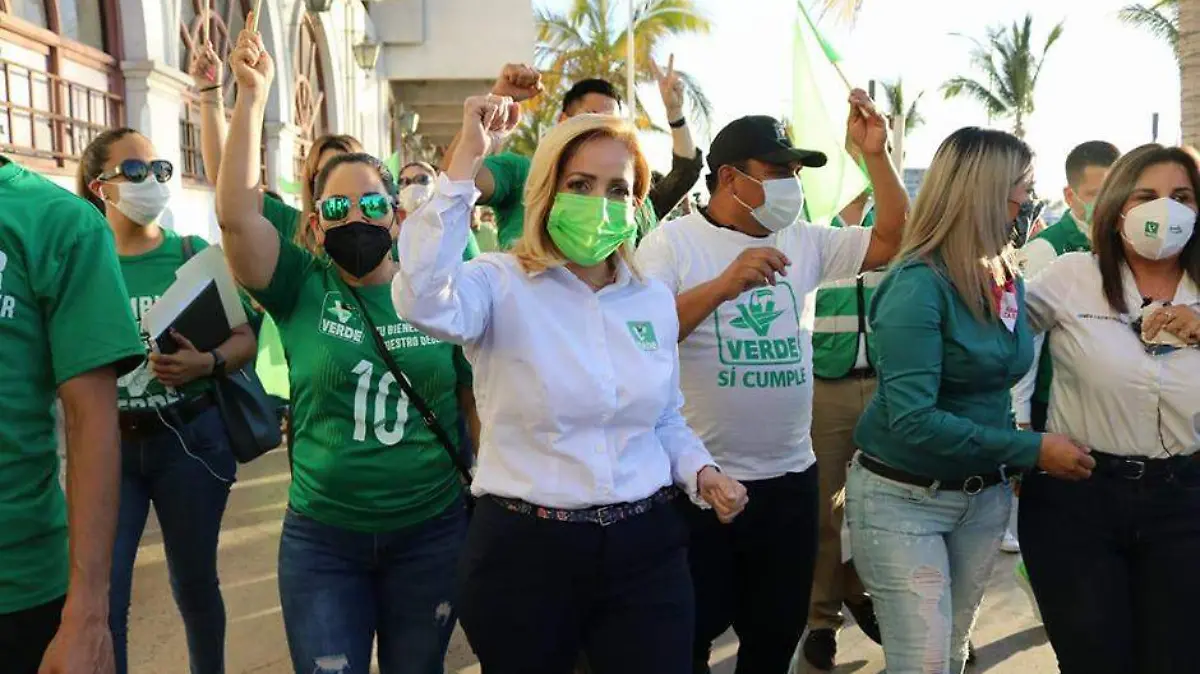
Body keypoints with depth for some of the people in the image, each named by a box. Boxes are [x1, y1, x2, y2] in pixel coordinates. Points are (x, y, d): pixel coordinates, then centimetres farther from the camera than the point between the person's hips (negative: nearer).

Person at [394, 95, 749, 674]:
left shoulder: (655, 299, 6)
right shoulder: (502, 284, -10)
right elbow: (422, 301, -34)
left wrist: (700, 470, 0)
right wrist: (466, 159, -30)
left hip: (645, 546, 4)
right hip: (525, 546, -3)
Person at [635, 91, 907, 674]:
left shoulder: (804, 242, 8)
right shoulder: (673, 242, -7)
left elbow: (893, 241, 8)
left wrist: (875, 155, -1)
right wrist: (726, 284, -28)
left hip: (790, 475, 5)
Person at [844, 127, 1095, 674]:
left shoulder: (1009, 281, 3)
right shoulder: (919, 283, -21)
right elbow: (912, 420, -25)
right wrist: (1032, 450, -20)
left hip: (984, 495, 8)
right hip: (904, 499, -7)